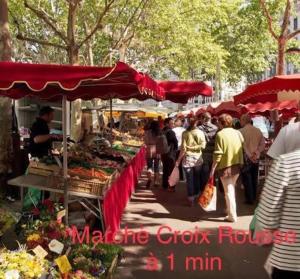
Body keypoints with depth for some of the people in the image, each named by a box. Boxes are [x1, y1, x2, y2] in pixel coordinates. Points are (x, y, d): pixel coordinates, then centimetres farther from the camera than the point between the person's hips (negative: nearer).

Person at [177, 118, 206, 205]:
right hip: (198, 158, 2)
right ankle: (196, 195, 25)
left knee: (189, 179, 3)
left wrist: (178, 160, -2)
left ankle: (191, 198, 5)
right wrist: (195, 147, 8)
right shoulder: (200, 133, -2)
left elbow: (183, 148, -9)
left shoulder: (185, 133, -7)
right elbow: (203, 146, -8)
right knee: (197, 178, 15)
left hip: (188, 158, -2)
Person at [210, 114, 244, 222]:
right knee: (231, 188, 22)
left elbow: (218, 154, -16)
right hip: (237, 164, 6)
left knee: (228, 191, 3)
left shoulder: (220, 134, -13)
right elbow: (242, 147, 7)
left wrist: (213, 168, -12)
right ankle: (229, 209, 35)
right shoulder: (237, 132, 3)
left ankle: (232, 216, 5)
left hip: (225, 165, -5)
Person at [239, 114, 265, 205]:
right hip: (256, 158, 5)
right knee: (254, 178, 15)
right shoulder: (258, 131, 3)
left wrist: (249, 156, -6)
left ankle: (250, 199, 5)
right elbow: (262, 144, 1)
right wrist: (255, 153, -5)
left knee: (247, 179, 2)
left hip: (245, 158, -5)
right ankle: (254, 197, 26)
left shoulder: (241, 131, -13)